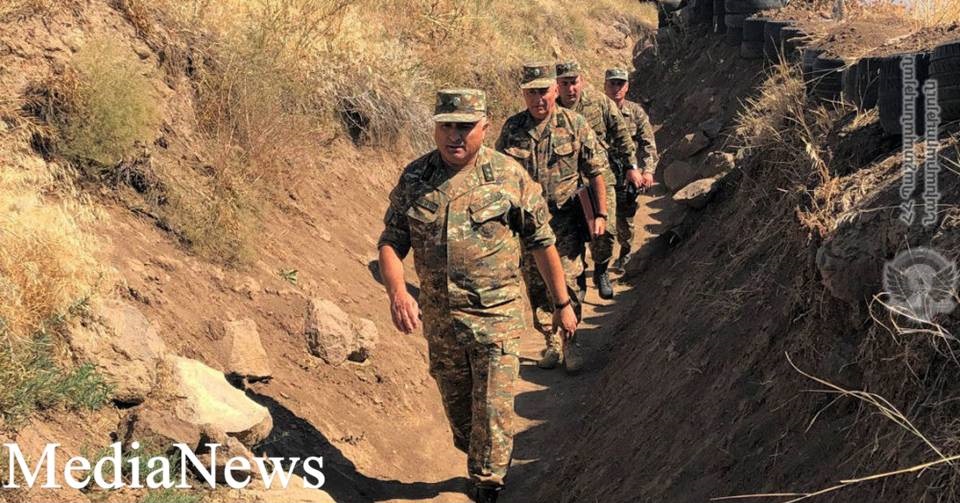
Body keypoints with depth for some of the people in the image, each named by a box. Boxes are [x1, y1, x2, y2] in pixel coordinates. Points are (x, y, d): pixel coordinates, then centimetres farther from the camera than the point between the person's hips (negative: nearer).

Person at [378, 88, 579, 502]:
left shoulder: (508, 175, -9)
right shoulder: (414, 178, -2)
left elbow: (541, 241, -2)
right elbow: (391, 240, 1)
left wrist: (562, 303, 3)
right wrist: (397, 291, -18)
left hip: (496, 317, -4)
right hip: (438, 318, 4)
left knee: (492, 410, -1)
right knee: (456, 406, 20)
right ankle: (484, 464, 45)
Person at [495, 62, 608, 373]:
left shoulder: (575, 125, -4)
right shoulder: (512, 128, 2)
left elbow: (595, 173, 0)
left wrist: (601, 214, -3)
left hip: (566, 222, -3)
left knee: (566, 284, -7)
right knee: (536, 288, 9)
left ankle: (570, 343, 13)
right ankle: (551, 344, 25)